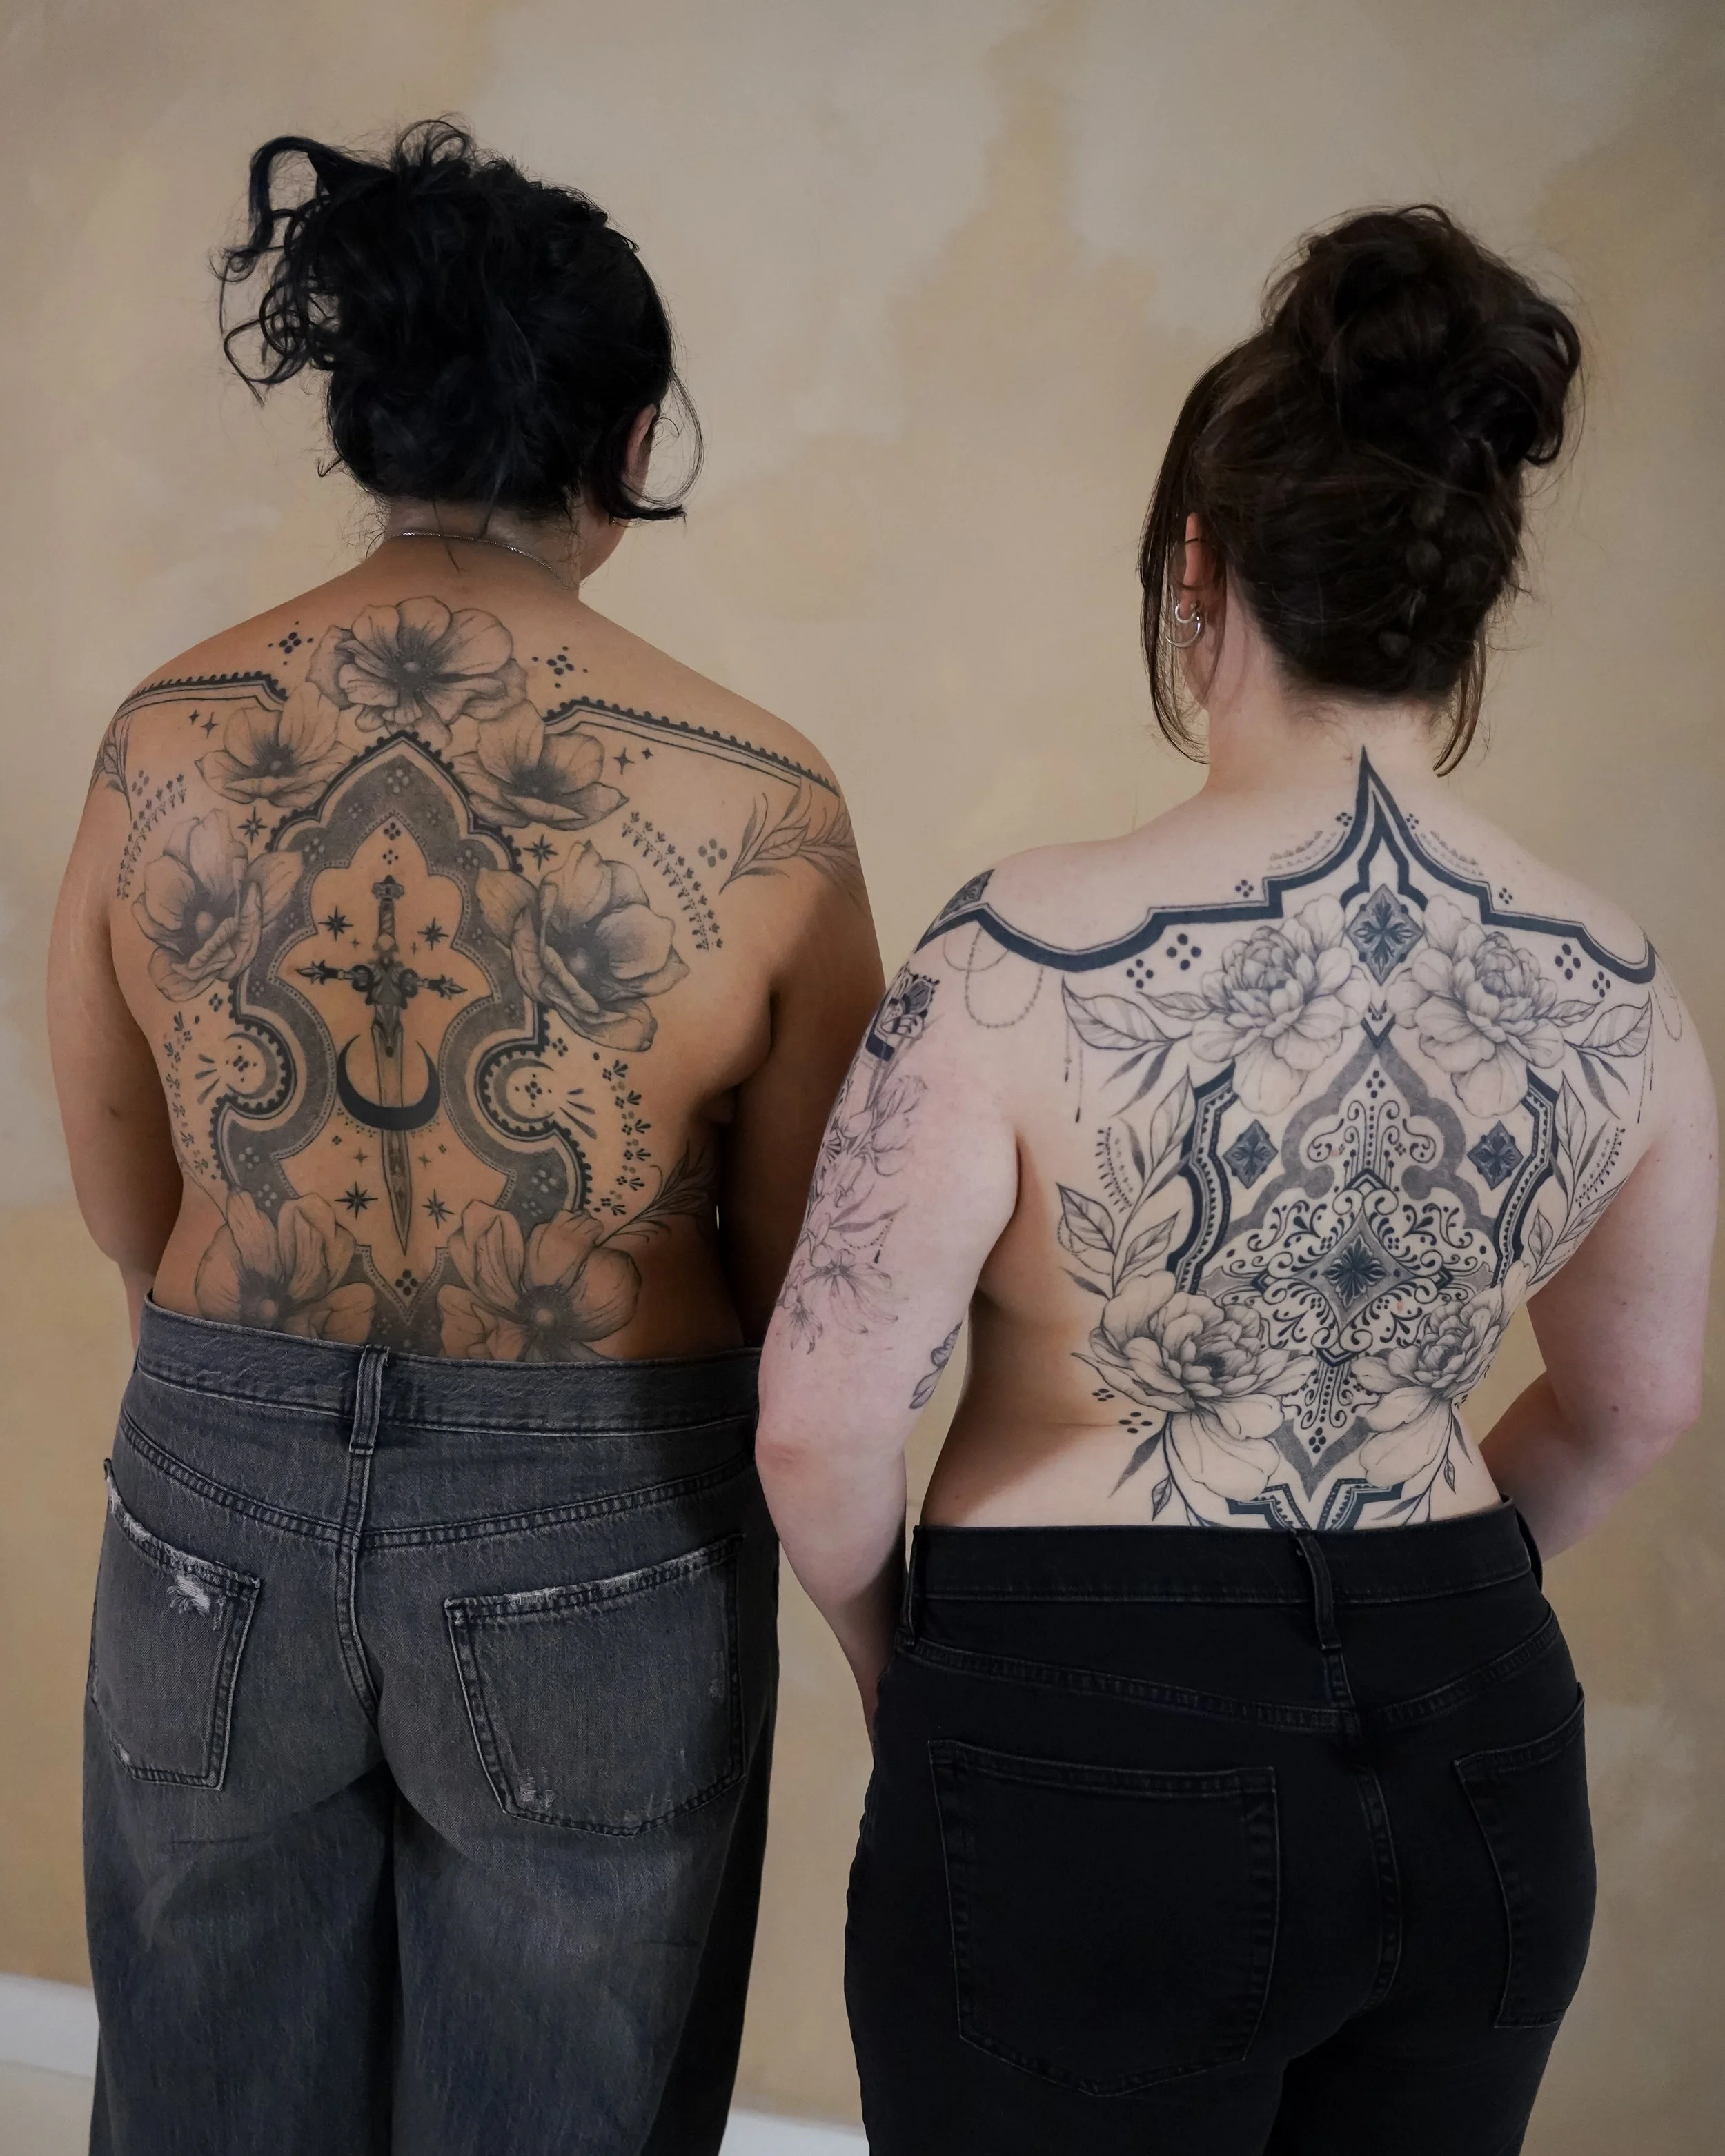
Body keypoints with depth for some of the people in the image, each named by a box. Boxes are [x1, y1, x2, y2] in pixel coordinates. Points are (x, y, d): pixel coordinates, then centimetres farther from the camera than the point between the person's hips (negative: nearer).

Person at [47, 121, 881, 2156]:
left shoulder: (162, 744, -7)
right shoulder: (758, 803, -15)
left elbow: (124, 1212, 4)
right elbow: (797, 1278, -4)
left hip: (221, 1511, 3)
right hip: (596, 1534, -2)